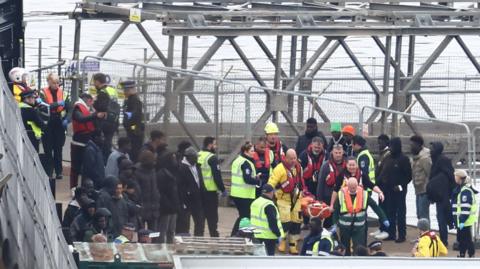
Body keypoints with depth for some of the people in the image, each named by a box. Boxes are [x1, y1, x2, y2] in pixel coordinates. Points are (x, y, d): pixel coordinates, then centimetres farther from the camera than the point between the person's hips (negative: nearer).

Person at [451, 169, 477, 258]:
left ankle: (472, 256, 0)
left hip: (466, 221, -10)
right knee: (460, 238, 16)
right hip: (460, 220, 10)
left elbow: (466, 207, -23)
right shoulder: (459, 189, 13)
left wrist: (462, 221, -25)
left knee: (467, 239, -5)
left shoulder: (466, 190, -19)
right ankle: (462, 255, 25)